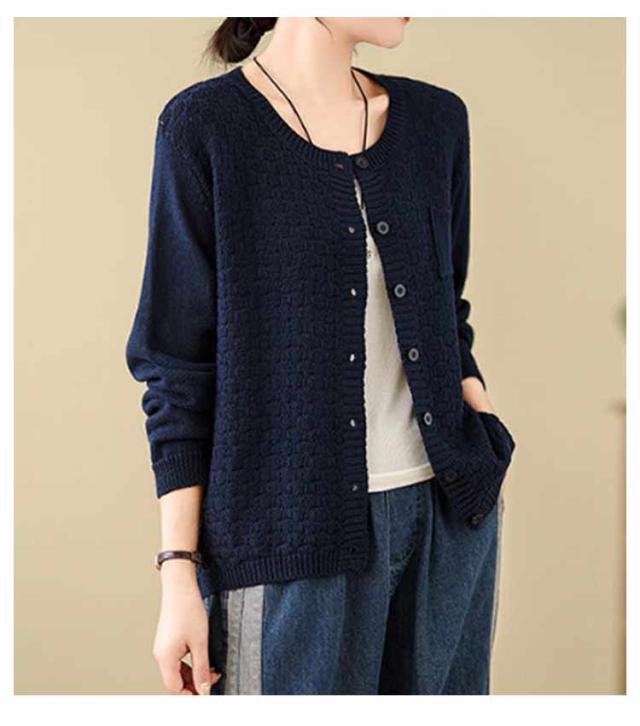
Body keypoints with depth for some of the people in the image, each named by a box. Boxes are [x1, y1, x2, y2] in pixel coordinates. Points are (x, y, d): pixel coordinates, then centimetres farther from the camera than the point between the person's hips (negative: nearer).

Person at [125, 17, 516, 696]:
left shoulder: (435, 118, 8)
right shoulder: (205, 125, -6)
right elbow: (176, 365, -6)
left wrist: (486, 470, 6)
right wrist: (179, 571, -9)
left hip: (449, 513, 5)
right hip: (292, 530, -4)